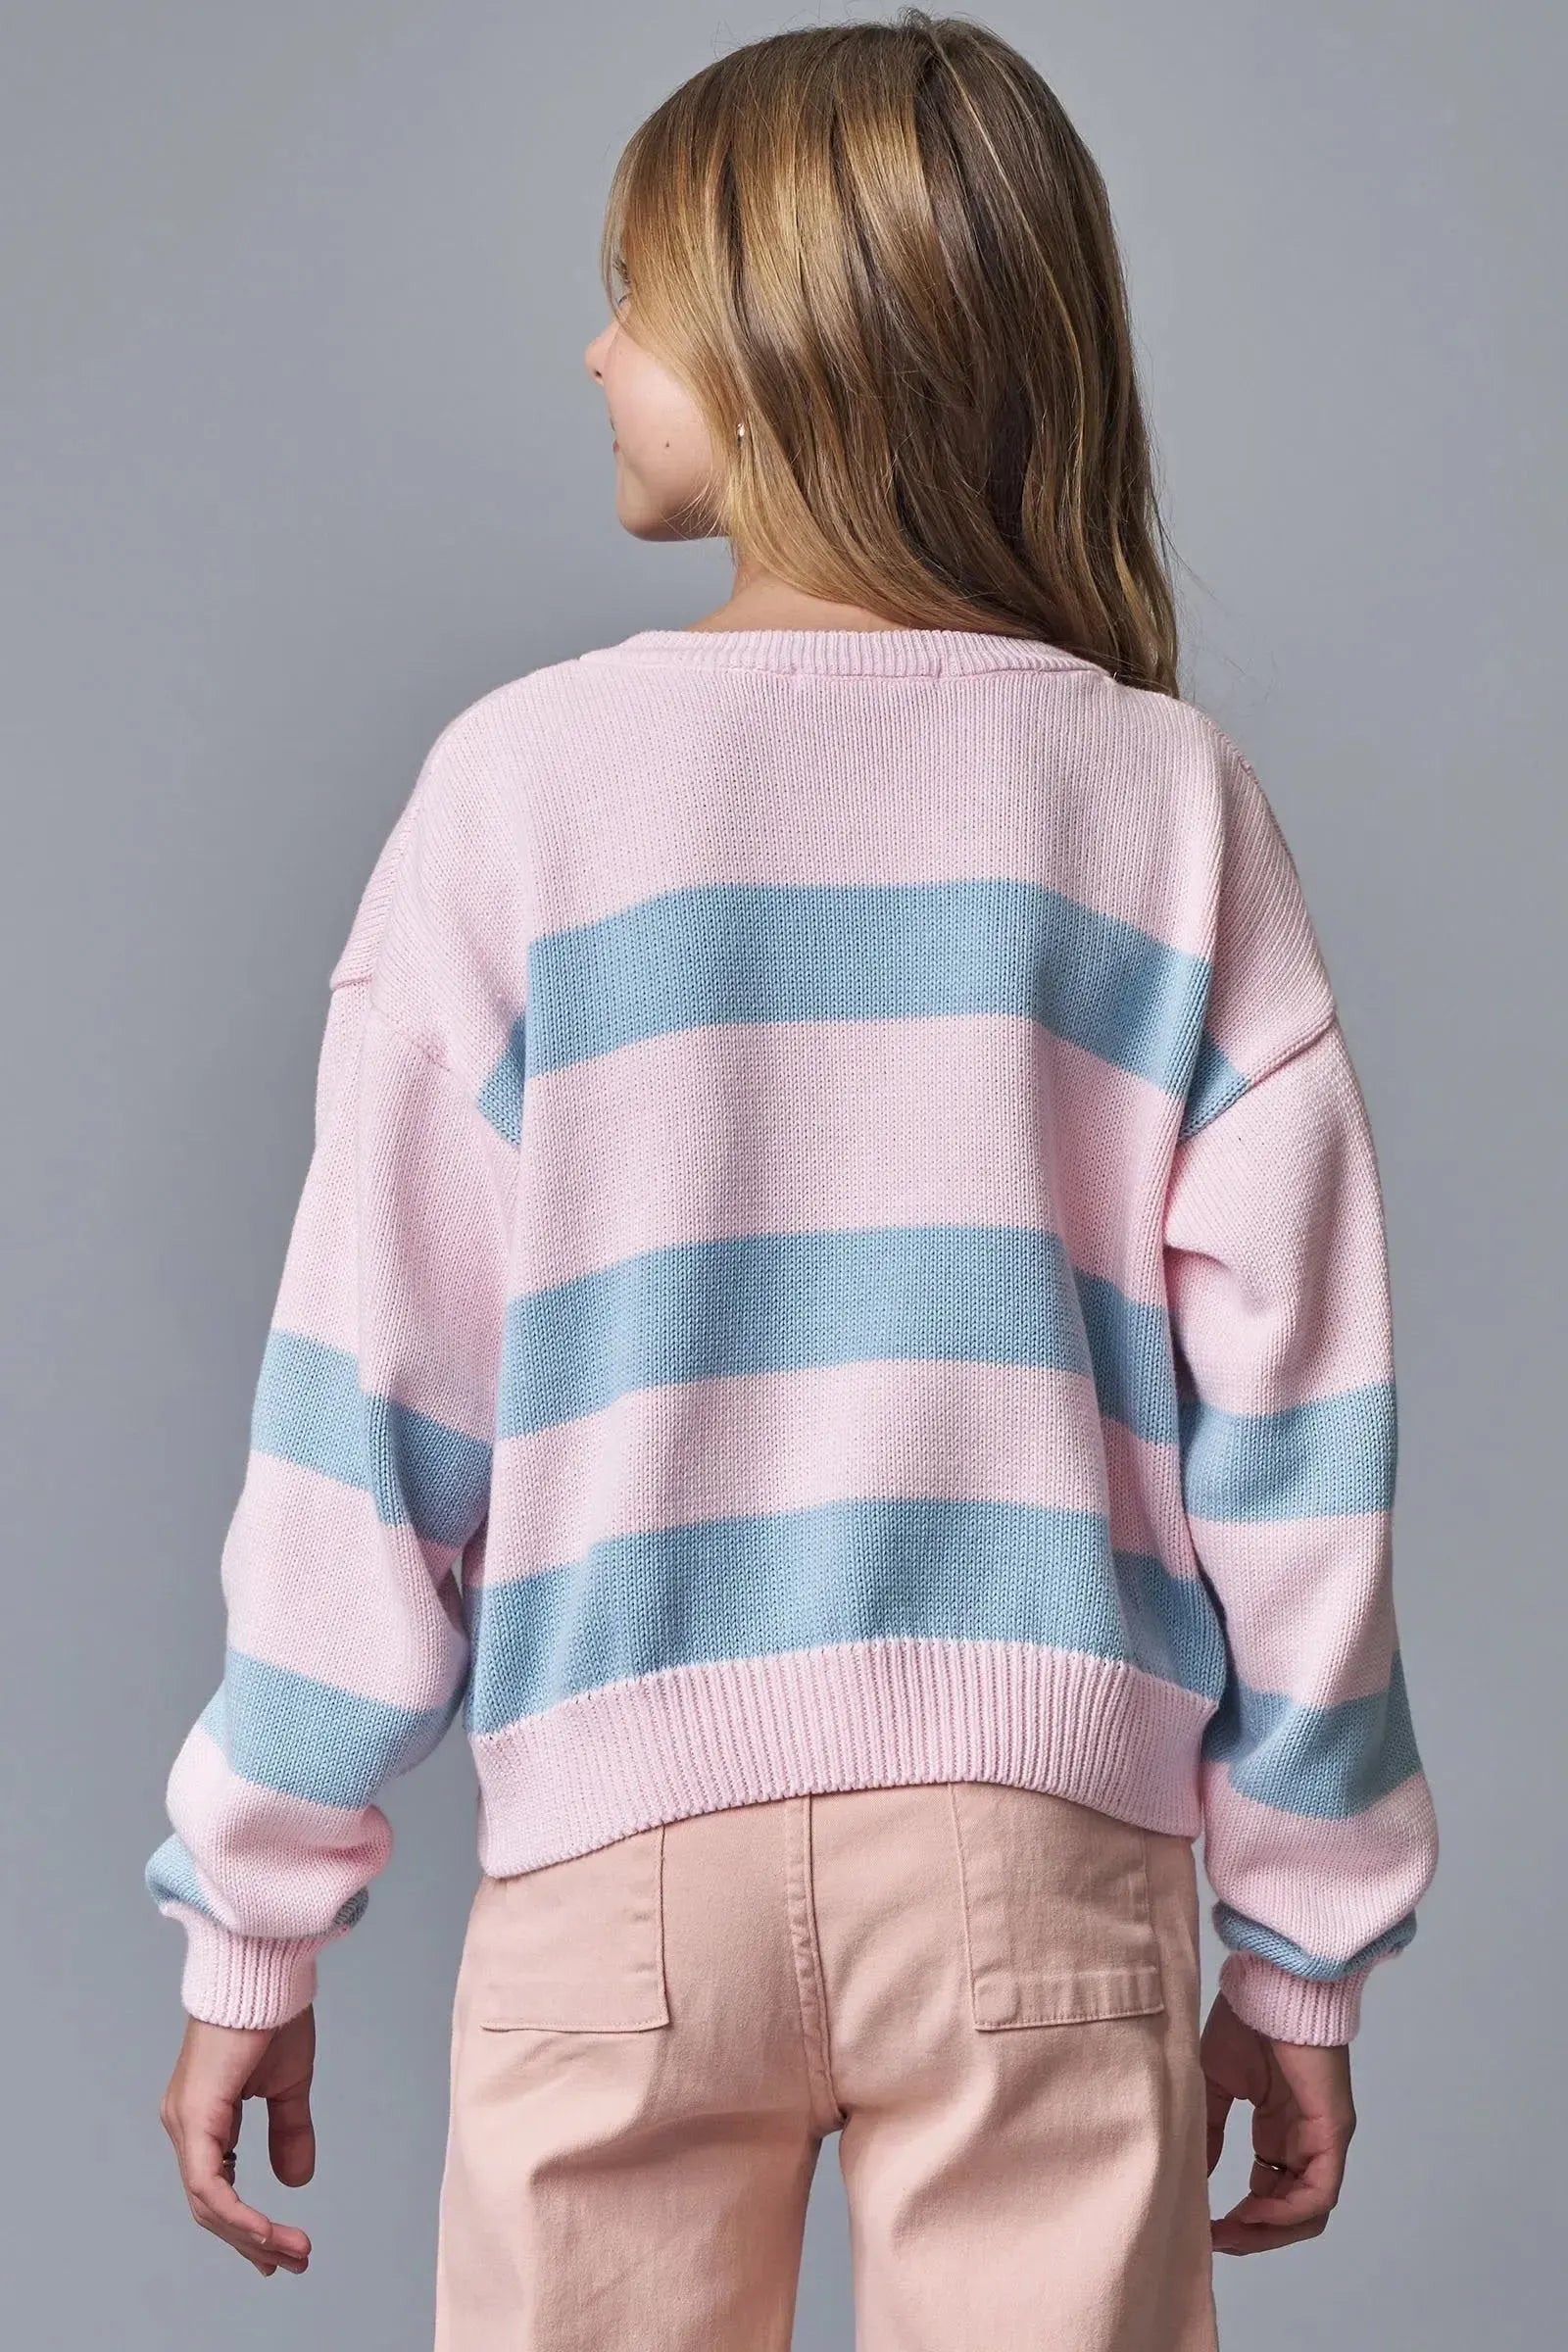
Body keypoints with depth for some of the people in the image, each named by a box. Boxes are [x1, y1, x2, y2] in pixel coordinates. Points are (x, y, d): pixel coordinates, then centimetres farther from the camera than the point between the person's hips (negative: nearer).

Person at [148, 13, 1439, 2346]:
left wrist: (252, 1924, 6)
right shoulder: (1170, 797, 0)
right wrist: (1303, 1953, 9)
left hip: (628, 1846, 0)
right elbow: (1292, 1416, -1)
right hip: (1047, 1834, 1)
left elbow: (369, 1404, -4)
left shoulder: (527, 778, -4)